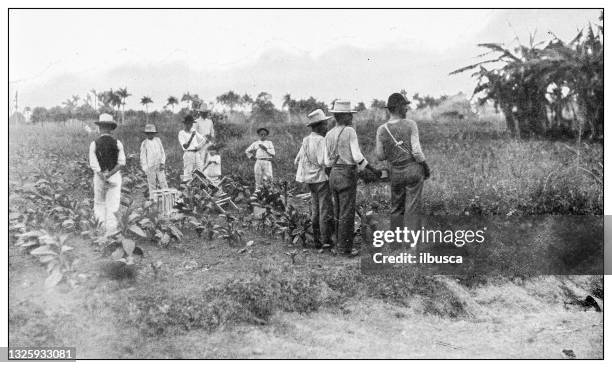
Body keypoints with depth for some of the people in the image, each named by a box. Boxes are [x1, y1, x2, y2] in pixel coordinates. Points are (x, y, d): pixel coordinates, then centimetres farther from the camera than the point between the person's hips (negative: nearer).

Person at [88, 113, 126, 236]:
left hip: (99, 177, 0)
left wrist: (103, 177, -15)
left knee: (99, 203, 18)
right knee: (112, 204, 5)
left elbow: (93, 164, -13)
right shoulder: (117, 143, -4)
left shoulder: (94, 144, -6)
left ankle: (102, 222, 2)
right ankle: (110, 228, -1)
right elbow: (122, 162, -12)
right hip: (115, 176, 0)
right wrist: (110, 174, -14)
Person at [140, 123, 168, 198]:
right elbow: (143, 157, 3)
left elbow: (162, 152, 12)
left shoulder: (158, 140, 8)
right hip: (150, 167, -2)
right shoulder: (144, 143, 1)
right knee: (152, 184, 0)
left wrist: (162, 163, 0)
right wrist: (145, 169, -3)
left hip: (159, 167, 2)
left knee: (163, 183, -3)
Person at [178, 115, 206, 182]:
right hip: (188, 153, -5)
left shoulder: (194, 131, 14)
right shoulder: (181, 133, -3)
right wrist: (192, 136, -21)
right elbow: (185, 146, -15)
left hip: (196, 153, 5)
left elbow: (203, 140, 22)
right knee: (187, 172, -9)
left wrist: (199, 146, 4)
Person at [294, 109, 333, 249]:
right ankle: (325, 241, 0)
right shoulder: (321, 141, -16)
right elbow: (327, 162, -23)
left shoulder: (306, 140, 8)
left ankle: (317, 241, 17)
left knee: (315, 211, 12)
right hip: (322, 179, -8)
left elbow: (297, 160, 13)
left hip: (311, 180, 8)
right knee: (326, 210, -2)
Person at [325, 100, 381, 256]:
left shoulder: (329, 135, 8)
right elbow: (357, 156, -15)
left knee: (338, 212, 14)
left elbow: (328, 160, 8)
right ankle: (345, 247, 3)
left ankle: (339, 243, 21)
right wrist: (373, 170, -9)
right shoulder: (350, 131, -10)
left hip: (334, 173, 7)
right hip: (347, 174, -7)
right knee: (347, 213, -1)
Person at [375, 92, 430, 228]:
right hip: (413, 168, -3)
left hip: (395, 173, 3)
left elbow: (379, 156, 0)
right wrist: (426, 166, 0)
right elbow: (416, 151, -13)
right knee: (412, 208, 0)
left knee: (396, 208, 13)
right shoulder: (410, 124, -11)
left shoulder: (381, 130, -2)